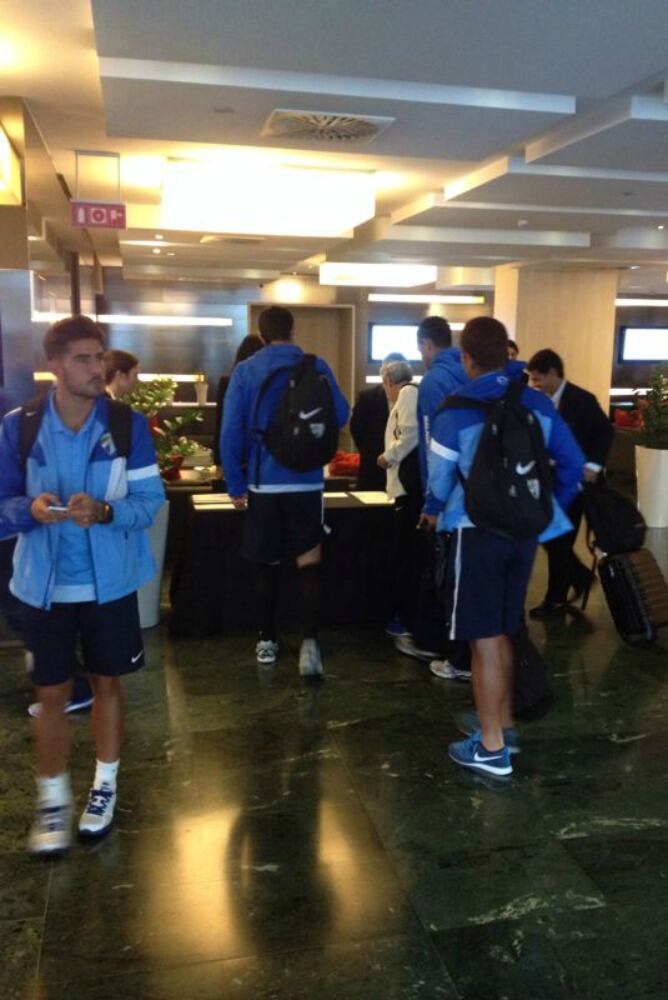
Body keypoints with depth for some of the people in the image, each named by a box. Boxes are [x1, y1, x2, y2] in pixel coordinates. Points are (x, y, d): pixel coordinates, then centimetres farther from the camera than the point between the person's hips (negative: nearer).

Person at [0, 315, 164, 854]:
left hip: (110, 581, 0)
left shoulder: (129, 425, -7)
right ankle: (53, 799, 29)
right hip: (44, 583, 0)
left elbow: (151, 499, -7)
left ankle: (105, 786, 34)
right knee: (52, 693, 9)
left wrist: (105, 512, -25)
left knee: (107, 683, 14)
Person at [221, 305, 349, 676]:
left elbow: (230, 432, -6)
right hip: (306, 482, 0)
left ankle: (267, 641, 21)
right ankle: (310, 640, -11)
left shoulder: (245, 371, -2)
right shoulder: (317, 367, -1)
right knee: (309, 562, 4)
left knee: (266, 565, 13)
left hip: (263, 482, 0)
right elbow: (341, 416, 3)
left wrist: (235, 485, 0)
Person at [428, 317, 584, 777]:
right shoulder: (539, 403, 3)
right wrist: (551, 511, 16)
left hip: (478, 531, -5)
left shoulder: (456, 410, -9)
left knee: (484, 640, 3)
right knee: (502, 633, 20)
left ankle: (492, 747, 10)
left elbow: (440, 482, -3)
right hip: (524, 530, 5)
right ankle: (504, 724, 32)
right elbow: (573, 464, 3)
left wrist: (442, 509, 19)